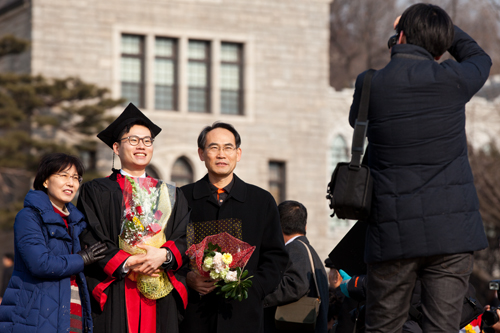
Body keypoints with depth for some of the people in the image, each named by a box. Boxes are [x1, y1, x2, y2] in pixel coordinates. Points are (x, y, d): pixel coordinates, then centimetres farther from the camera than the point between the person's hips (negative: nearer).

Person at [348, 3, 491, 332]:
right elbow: (479, 59, 20)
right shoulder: (452, 80, -4)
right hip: (452, 232, -1)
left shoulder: (370, 85, -2)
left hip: (393, 235, 1)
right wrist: (443, 27, 32)